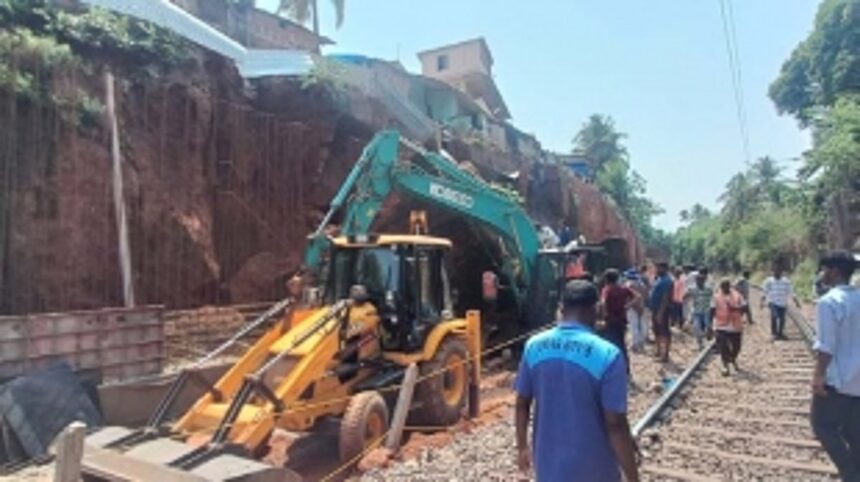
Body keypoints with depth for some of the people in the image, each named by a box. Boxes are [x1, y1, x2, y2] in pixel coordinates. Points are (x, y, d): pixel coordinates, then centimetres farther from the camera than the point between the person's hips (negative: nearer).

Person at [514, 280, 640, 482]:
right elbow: (615, 425, -19)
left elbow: (522, 404, 2)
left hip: (548, 464, 4)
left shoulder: (534, 346, -7)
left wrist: (522, 446, 16)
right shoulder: (607, 354, -20)